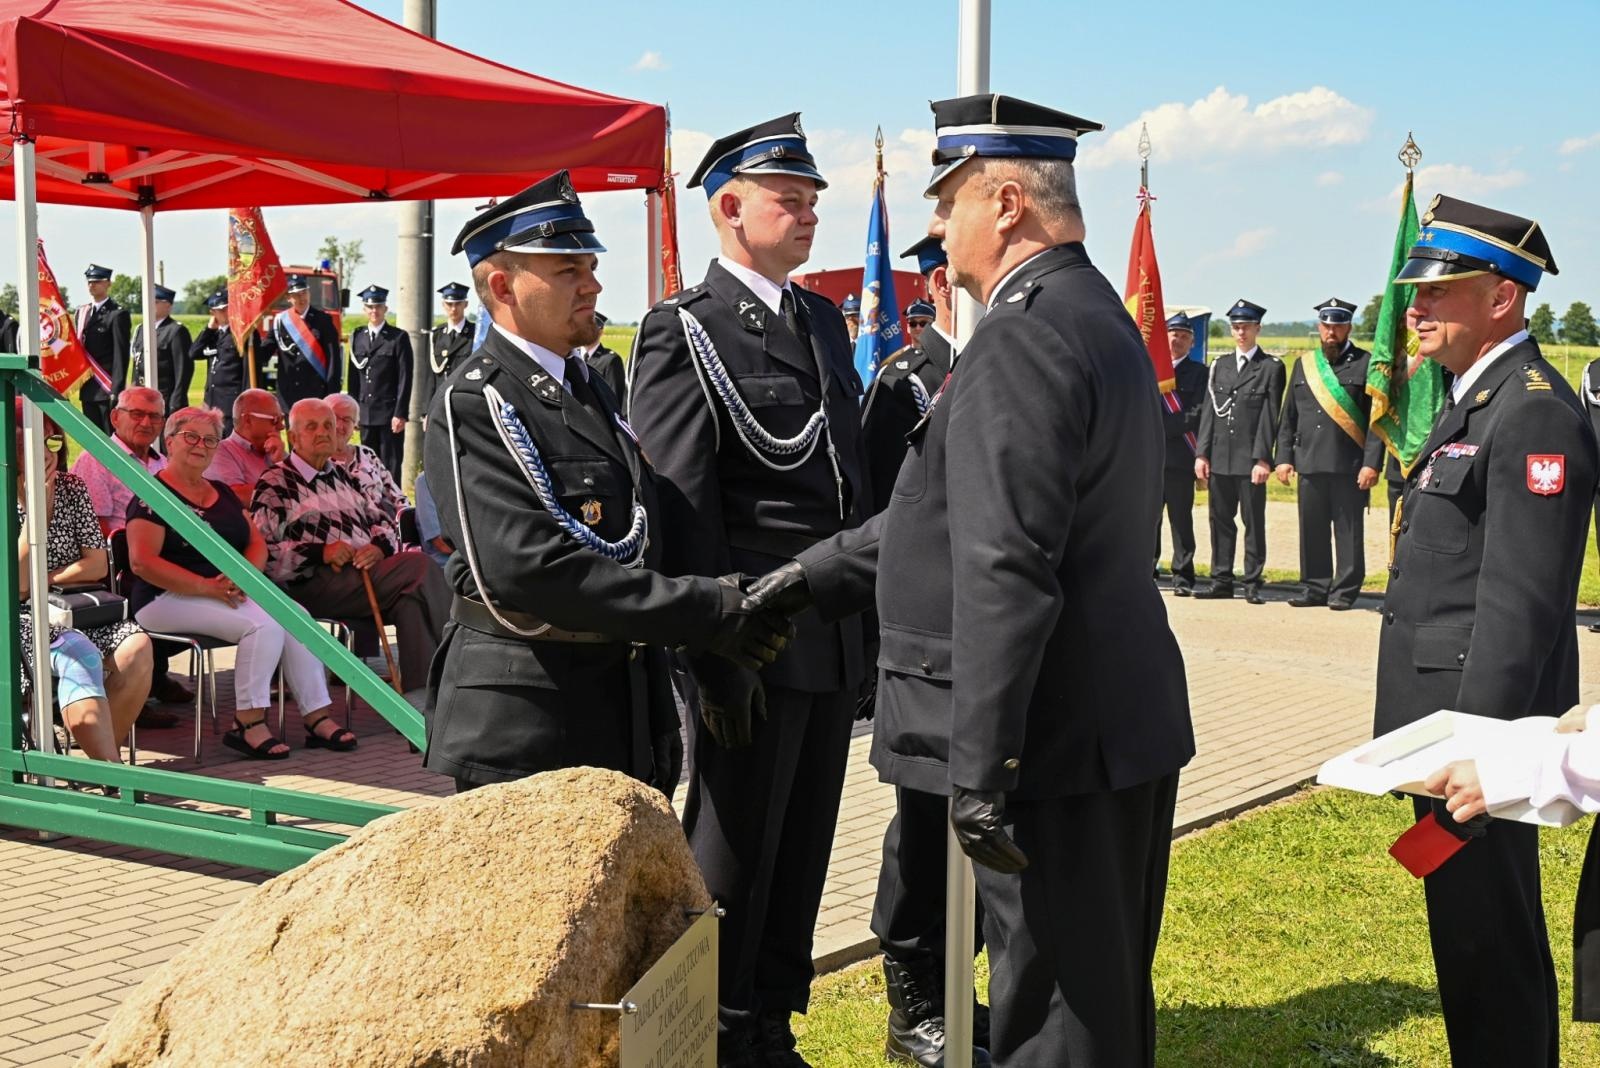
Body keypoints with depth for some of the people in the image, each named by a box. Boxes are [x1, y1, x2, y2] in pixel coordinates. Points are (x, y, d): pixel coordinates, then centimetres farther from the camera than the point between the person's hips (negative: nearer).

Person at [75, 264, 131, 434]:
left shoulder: (118, 314, -8)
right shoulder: (82, 312, 15)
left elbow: (121, 355, -11)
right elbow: (79, 346, 17)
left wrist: (116, 390, -16)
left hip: (107, 388, -7)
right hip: (88, 388, 7)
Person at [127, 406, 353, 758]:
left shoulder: (222, 493, 21)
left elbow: (257, 543, 17)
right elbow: (142, 561, -14)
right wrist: (205, 586, -21)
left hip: (231, 593, 7)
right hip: (169, 598, -7)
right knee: (264, 623, -29)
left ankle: (318, 717, -16)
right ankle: (248, 724, -22)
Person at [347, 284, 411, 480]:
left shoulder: (399, 337, -2)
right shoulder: (357, 336, 12)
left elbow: (405, 378, -6)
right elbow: (354, 377, 13)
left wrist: (400, 414, -12)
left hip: (390, 413, -4)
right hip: (366, 413, 4)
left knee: (391, 466, -2)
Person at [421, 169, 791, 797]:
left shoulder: (591, 390, 15)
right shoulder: (471, 404, -14)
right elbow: (527, 565, -24)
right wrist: (707, 613, -22)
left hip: (630, 708, 8)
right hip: (523, 726, -8)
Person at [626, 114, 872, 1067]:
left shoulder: (824, 319, 15)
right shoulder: (685, 332, -9)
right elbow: (681, 512, -14)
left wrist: (871, 623, 14)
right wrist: (720, 653, -18)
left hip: (839, 642, 7)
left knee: (803, 856, 15)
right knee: (734, 860, 4)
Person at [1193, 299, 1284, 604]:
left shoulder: (1271, 367, 1)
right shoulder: (1220, 365, 14)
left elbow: (1270, 416, -5)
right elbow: (1208, 411, 11)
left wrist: (1263, 459, -12)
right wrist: (1202, 453, 4)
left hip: (1251, 460, -4)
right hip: (1220, 458, 4)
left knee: (1254, 523, 0)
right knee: (1220, 521, 7)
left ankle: (1252, 584, 5)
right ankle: (1221, 581, 13)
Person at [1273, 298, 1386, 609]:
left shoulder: (1365, 364, 1)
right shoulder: (1304, 364, 15)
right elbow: (1288, 417, 16)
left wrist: (1371, 463, -12)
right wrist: (1284, 457, 7)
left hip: (1349, 466, -4)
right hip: (1309, 464, 4)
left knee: (1348, 530, 0)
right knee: (1311, 529, 7)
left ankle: (1345, 591, 7)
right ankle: (1315, 588, 16)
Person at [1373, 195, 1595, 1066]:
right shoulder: (1474, 401, 15)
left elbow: (1520, 604, -23)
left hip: (1482, 717, -10)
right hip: (1447, 720, 10)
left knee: (1487, 945, -1)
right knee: (1475, 936, 19)